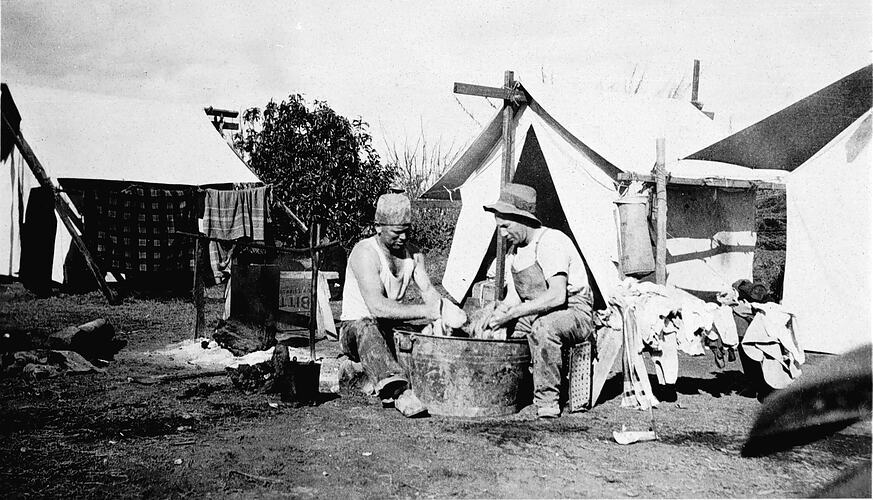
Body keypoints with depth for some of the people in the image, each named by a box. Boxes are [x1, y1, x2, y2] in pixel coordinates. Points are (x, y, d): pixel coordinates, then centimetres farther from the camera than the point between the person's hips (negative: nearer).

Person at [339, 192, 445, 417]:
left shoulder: (413, 253, 5)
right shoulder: (365, 253, -19)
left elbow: (428, 290, -6)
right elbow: (377, 307, -32)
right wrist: (425, 311, -39)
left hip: (392, 330, 6)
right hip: (355, 328, -6)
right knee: (367, 328, -41)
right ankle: (399, 392, -58)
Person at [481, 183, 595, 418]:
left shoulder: (551, 241, -20)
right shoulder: (513, 251, 8)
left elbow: (557, 296, -30)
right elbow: (513, 297, 8)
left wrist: (512, 313, -31)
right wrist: (498, 311, -16)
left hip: (575, 313, -8)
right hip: (535, 316, 8)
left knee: (543, 326, -38)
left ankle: (547, 399, -26)